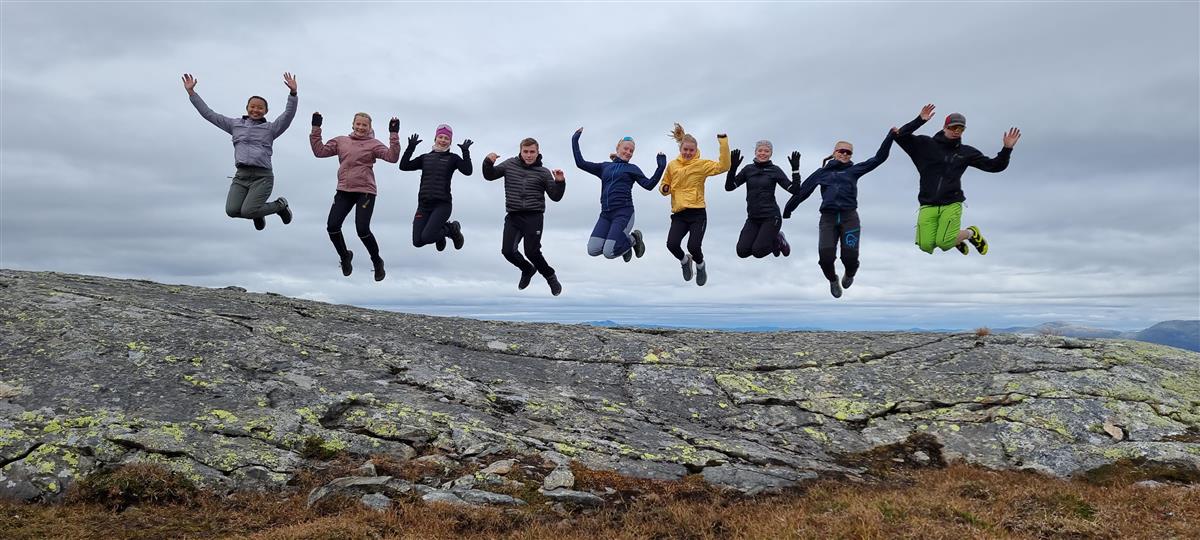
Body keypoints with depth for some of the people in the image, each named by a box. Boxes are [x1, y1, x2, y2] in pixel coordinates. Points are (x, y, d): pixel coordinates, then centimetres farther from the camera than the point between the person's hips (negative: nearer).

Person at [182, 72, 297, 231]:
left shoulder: (270, 128, 10)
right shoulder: (235, 124, 19)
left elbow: (288, 115, -6)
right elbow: (208, 114, 19)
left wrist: (293, 93, -20)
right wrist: (191, 92, 14)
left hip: (262, 177, -3)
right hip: (241, 175, 4)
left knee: (247, 212, -22)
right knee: (232, 210, -18)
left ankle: (280, 205, 8)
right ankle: (257, 212, 16)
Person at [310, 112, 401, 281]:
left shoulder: (373, 144, 1)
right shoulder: (341, 141, 12)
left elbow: (392, 157, -12)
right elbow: (320, 151, 8)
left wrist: (394, 134, -20)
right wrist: (316, 129, 3)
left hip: (365, 192, -4)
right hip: (344, 191, 4)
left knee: (362, 230, -12)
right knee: (332, 226, -6)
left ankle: (377, 262, 12)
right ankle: (345, 256, 22)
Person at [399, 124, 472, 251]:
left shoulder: (453, 158, 5)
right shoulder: (425, 158, 14)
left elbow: (467, 171, -11)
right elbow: (403, 166, 5)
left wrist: (466, 152, -17)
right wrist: (411, 148, -2)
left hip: (442, 204, -4)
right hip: (424, 204, 4)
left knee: (426, 238, -21)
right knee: (417, 242, -4)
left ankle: (451, 229, 7)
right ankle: (438, 231, 26)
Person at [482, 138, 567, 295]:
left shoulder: (543, 172, 2)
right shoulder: (510, 164, 9)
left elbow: (555, 197, 2)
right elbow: (489, 176, 12)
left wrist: (560, 182, -17)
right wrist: (488, 162, -8)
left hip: (534, 217, -3)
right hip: (513, 216, 3)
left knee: (532, 251, -13)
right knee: (507, 251, -5)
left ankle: (550, 277, 14)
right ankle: (528, 269, 26)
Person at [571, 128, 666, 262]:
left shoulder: (632, 169, 10)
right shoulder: (605, 167, 19)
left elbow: (649, 184, -2)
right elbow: (581, 163, 15)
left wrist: (661, 167, -11)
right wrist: (575, 141, 13)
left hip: (623, 212, -4)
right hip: (605, 214, 4)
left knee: (609, 253, -18)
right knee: (593, 250, -12)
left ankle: (633, 239, 13)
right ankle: (620, 242, 16)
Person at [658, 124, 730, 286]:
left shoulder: (702, 164, 1)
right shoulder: (672, 165, 10)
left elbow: (723, 166, -13)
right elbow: (665, 186, 21)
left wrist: (723, 142, -18)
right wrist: (664, 189, -3)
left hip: (697, 213, -2)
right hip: (679, 214, 2)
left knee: (693, 247, -18)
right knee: (672, 245, -19)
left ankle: (700, 265, 20)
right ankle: (684, 261, 19)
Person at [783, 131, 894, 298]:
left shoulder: (854, 170, 15)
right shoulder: (822, 172, 15)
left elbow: (879, 158, 11)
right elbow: (803, 190, 13)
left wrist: (891, 134, 4)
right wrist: (788, 209, 11)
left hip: (849, 218, 0)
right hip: (828, 218, 0)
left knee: (850, 257, -11)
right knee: (825, 257, -17)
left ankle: (849, 275, 29)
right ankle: (833, 280, 19)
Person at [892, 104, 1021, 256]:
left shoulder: (966, 152, 11)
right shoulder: (926, 145, 6)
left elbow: (994, 166, 12)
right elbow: (901, 136, -4)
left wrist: (1007, 149, -2)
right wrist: (919, 120, -13)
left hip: (952, 204, 0)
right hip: (928, 206, 1)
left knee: (944, 243, -19)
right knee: (926, 245, -13)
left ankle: (972, 233, 15)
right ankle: (955, 239, 21)